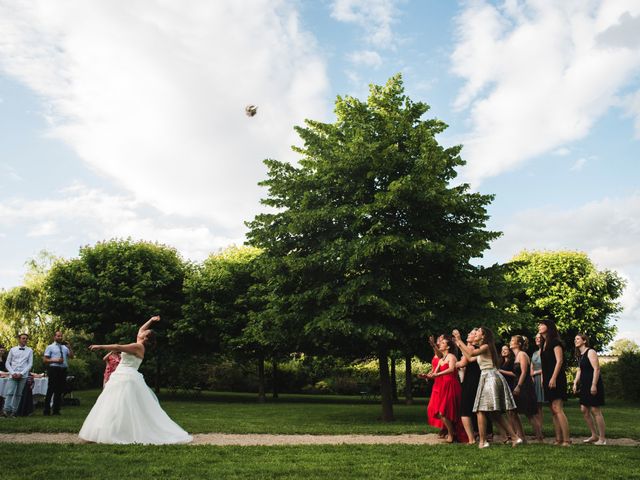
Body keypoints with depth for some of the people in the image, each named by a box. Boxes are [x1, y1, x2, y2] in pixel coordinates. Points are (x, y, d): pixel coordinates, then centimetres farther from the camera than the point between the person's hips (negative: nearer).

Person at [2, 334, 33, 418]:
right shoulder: (13, 350, 10)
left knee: (18, 394, 1)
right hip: (13, 375, 0)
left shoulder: (29, 351, 7)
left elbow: (30, 364, 2)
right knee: (9, 393, -11)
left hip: (23, 376, 0)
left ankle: (14, 411, 3)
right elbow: (7, 363, 8)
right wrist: (12, 373, -6)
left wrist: (21, 373, -9)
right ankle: (6, 410, -14)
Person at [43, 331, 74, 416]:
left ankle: (56, 410, 16)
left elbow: (71, 356, 6)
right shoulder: (50, 347, 5)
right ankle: (46, 411, 6)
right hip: (54, 369, -4)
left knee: (60, 390, 8)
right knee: (51, 390, -2)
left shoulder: (65, 347, 16)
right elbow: (45, 360, -2)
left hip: (63, 370, 4)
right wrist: (55, 360, -15)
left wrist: (69, 347, -6)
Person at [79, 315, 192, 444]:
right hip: (121, 378, 10)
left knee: (123, 408, -13)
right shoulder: (139, 346, 15)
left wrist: (100, 346, -13)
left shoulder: (138, 347, -10)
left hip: (127, 379, -10)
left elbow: (118, 348, -17)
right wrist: (151, 321, 32)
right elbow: (140, 329, 30)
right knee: (115, 408, 7)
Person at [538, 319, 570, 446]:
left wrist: (553, 378, -21)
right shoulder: (544, 344, 18)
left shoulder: (555, 342, -6)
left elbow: (559, 361, -15)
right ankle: (559, 439, 8)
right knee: (553, 411, 6)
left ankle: (566, 440, -13)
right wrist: (543, 378, 14)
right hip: (547, 380, 9)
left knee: (557, 409, -14)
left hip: (555, 379, -9)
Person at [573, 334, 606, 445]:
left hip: (593, 385, -9)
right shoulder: (580, 355, 16)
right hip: (585, 386, 9)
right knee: (584, 410, 8)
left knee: (595, 411, -6)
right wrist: (575, 383, 9)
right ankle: (594, 435, 18)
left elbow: (596, 369, -17)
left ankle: (602, 438, 2)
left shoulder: (590, 352, -11)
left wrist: (594, 385, -22)